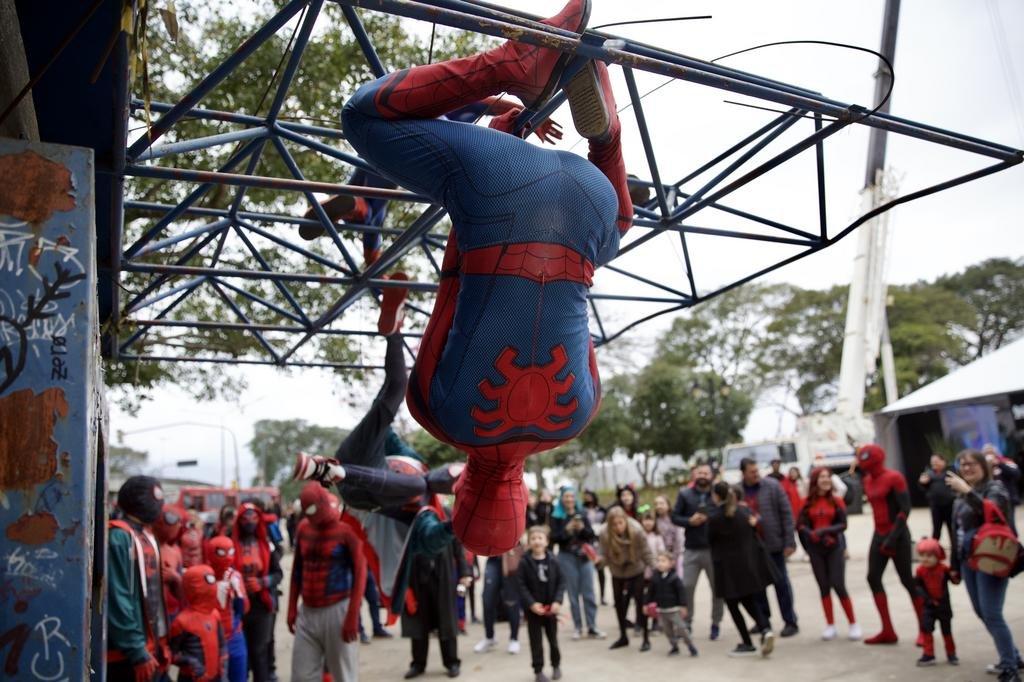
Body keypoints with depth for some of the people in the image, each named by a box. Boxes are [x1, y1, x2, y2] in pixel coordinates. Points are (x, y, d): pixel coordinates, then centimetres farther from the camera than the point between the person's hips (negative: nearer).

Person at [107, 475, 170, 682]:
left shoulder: (146, 535, 13)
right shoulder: (119, 537, -15)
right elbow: (117, 599, -21)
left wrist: (161, 644, 12)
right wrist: (136, 651, -20)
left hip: (150, 647, 9)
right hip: (127, 655, -9)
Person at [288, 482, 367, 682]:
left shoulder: (346, 529, -10)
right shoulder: (303, 528, 7)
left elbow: (360, 573, -11)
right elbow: (297, 569, 15)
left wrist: (353, 616, -15)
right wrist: (292, 608, 11)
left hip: (337, 610, -5)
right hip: (307, 612, 5)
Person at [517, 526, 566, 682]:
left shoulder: (552, 561, -4)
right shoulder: (524, 562, -11)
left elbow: (561, 582, -2)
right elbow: (521, 585, -12)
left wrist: (557, 601, -13)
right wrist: (531, 603, -20)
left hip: (551, 607, 2)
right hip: (533, 608, -2)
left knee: (553, 638, 16)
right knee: (536, 641, 5)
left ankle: (556, 665, 36)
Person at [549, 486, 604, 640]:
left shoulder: (582, 514, 6)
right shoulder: (556, 516, -1)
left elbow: (592, 535, 4)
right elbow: (554, 538, -6)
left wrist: (582, 528, -14)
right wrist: (567, 530, -20)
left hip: (584, 556, 2)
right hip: (567, 557, -2)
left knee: (589, 593, 1)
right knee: (573, 593, 1)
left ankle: (592, 628, 5)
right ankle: (577, 627, 9)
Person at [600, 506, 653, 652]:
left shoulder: (637, 531, -31)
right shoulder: (605, 535, -27)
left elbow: (646, 553, -20)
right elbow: (605, 555, -16)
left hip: (636, 571, -3)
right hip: (617, 573, 3)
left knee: (640, 602, -6)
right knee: (619, 602, 12)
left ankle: (646, 638, 7)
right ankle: (623, 637, 29)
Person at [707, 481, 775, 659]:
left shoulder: (714, 518, -16)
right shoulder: (745, 510, -1)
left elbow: (711, 541, -3)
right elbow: (753, 533, 9)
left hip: (728, 568, -6)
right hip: (749, 563, 6)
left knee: (733, 606, 7)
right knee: (750, 601, 20)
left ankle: (748, 644, 10)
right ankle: (765, 629, -1)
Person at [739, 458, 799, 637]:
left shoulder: (772, 486, -7)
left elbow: (786, 513, -7)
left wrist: (789, 542, -10)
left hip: (774, 543, -3)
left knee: (781, 582, 4)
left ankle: (790, 621, 15)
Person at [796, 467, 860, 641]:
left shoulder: (836, 500, -1)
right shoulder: (808, 503, 3)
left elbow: (843, 525, -7)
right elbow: (801, 526, -2)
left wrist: (825, 530, -21)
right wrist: (812, 535, -19)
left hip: (835, 547, -2)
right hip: (815, 549, 2)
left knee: (838, 585, -7)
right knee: (823, 586, 6)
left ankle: (853, 624, 6)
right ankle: (830, 625, 15)